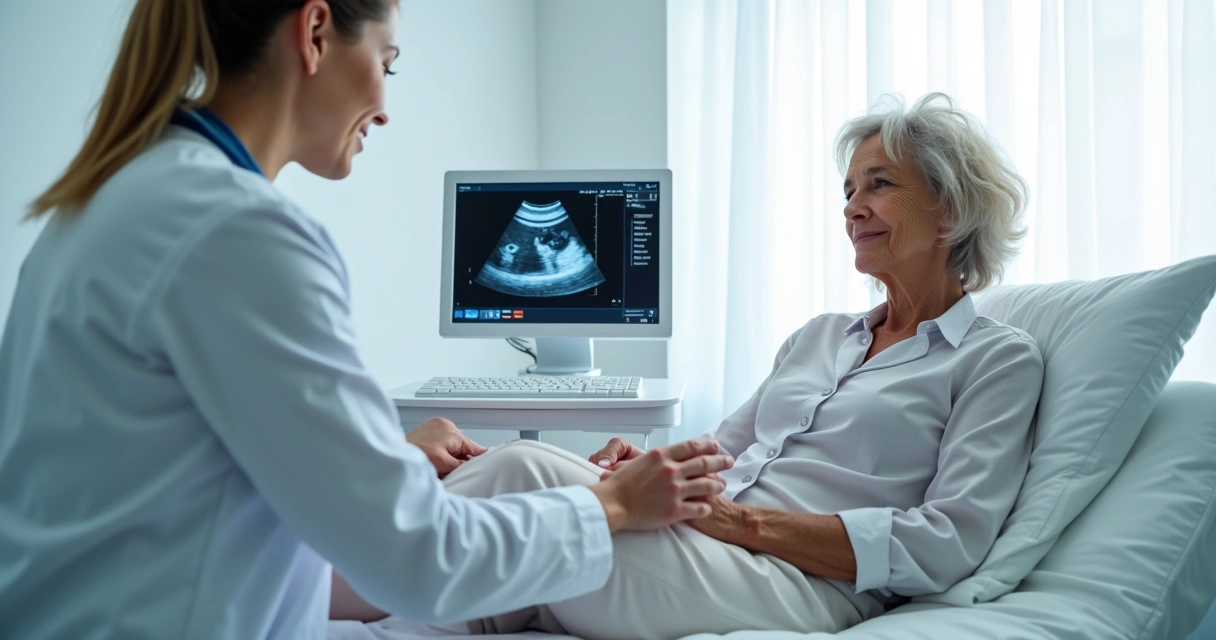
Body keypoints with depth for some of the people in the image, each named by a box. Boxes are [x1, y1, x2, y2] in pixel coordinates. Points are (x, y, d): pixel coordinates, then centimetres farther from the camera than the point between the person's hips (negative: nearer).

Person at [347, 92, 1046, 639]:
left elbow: (947, 544, -8)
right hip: (701, 548, 6)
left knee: (526, 470, -24)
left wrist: (746, 519, -15)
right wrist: (653, 465, -4)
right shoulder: (820, 335, 25)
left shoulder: (1000, 359, 5)